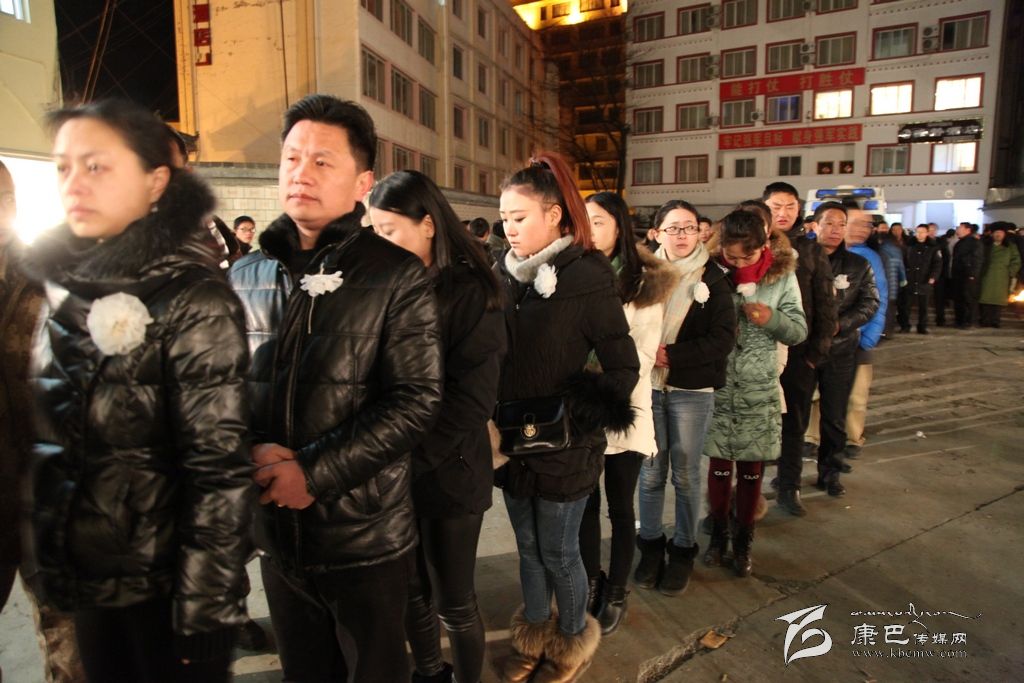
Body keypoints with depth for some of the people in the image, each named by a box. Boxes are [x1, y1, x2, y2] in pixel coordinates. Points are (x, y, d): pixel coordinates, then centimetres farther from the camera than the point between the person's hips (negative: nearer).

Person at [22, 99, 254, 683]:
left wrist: (206, 613, -18)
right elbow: (48, 436, 11)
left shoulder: (193, 301, -18)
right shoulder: (62, 285, 3)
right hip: (85, 577, 6)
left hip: (165, 582, -6)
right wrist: (48, 557, 11)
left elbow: (220, 471, -20)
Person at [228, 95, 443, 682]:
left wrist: (314, 473, -19)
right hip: (275, 530, 4)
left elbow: (416, 402, -16)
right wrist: (252, 452, -12)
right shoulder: (247, 275, 4)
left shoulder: (398, 276, -11)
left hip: (367, 538, -4)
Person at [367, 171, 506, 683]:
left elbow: (473, 397, -15)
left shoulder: (470, 291, -10)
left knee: (452, 601, 9)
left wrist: (413, 458, -20)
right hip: (395, 470, 5)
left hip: (448, 471, -5)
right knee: (410, 590, 19)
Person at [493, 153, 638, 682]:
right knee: (527, 545, 20)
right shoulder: (504, 274, 1)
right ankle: (534, 635, 44)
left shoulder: (588, 279, -14)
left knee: (558, 551, 11)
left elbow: (623, 366, -11)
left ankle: (573, 640, 38)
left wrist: (580, 417, -20)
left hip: (564, 447, -5)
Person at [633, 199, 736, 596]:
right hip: (648, 386, 2)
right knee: (650, 472, 8)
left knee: (685, 474, 9)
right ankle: (650, 546, 26)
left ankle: (683, 549, 27)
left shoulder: (712, 278, -2)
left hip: (692, 391, -1)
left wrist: (672, 355, -16)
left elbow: (723, 338, -9)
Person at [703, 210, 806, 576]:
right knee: (719, 463, 10)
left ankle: (743, 540, 31)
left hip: (759, 389, 1)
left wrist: (772, 318, -18)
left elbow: (799, 331, 0)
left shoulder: (781, 275, -4)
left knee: (751, 468, 11)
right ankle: (718, 533, 32)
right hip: (716, 385, -1)